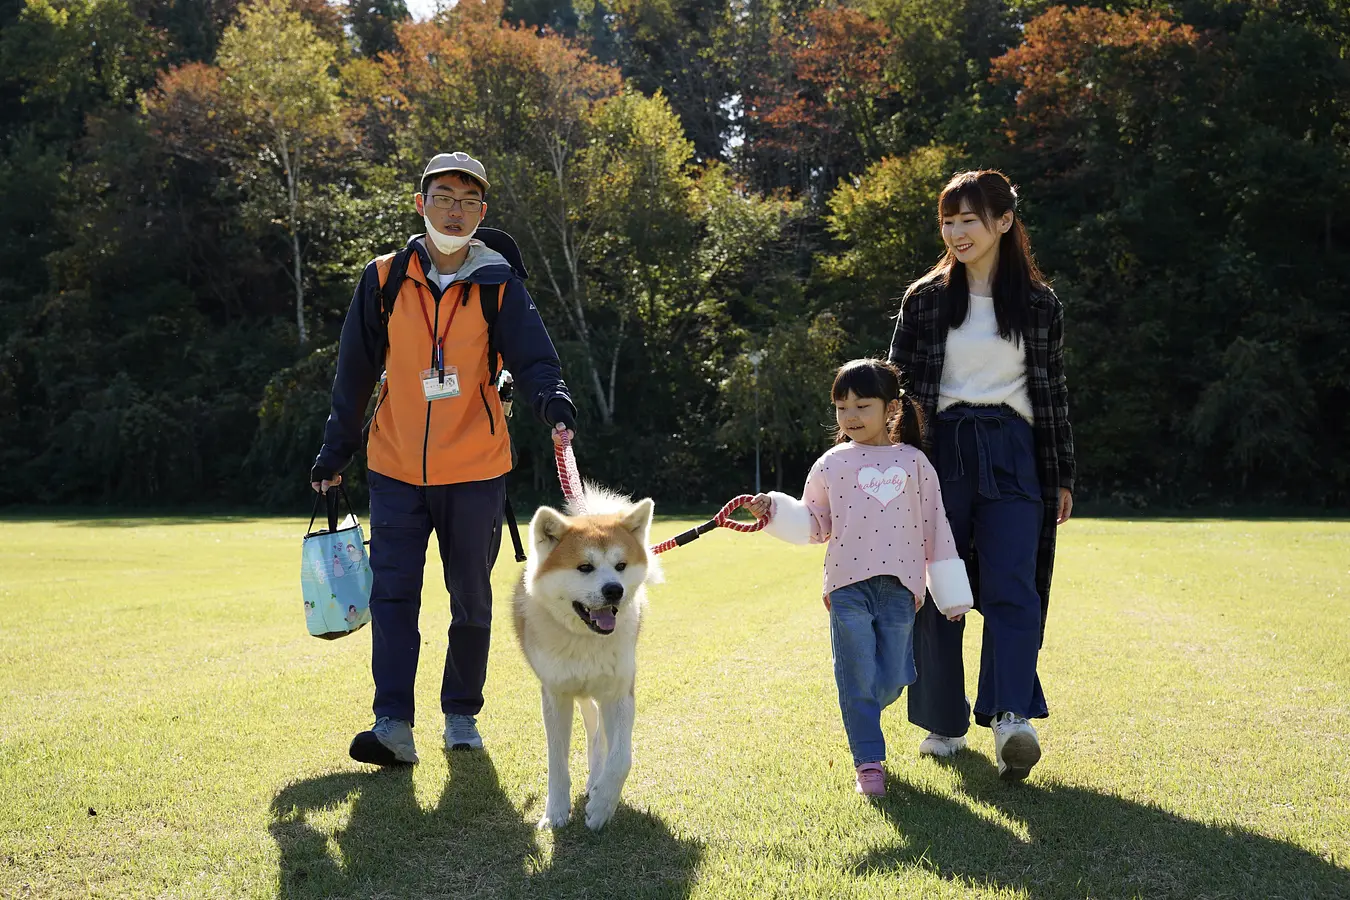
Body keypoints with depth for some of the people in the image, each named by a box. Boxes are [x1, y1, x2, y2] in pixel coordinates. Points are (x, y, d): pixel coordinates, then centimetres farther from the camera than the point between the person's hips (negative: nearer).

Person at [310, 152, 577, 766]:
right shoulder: (383, 280, 3)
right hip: (396, 468, 1)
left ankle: (462, 715, 23)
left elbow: (531, 358, -11)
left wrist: (554, 404, -33)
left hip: (475, 470, 0)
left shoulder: (498, 285, -1)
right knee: (393, 594, -6)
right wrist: (333, 455, 9)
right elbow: (354, 375, 8)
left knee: (471, 598, 9)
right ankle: (394, 726, -7)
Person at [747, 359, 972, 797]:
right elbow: (814, 525, 14)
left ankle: (860, 716, 37)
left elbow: (935, 529, 11)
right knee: (858, 678, -1)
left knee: (890, 681, 6)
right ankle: (868, 762, 9)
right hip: (848, 586, -1)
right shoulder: (831, 465, 8)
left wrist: (952, 594, 11)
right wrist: (776, 511, -5)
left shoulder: (913, 462, 9)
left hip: (899, 588, 1)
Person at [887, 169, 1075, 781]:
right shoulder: (925, 299, 8)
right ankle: (944, 723, 13)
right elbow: (898, 385, 9)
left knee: (1012, 588, -14)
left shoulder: (1039, 304, 9)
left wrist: (1062, 478, 12)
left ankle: (1012, 720, -24)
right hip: (940, 452, 1)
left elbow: (1053, 394, 13)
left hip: (1012, 455, 0)